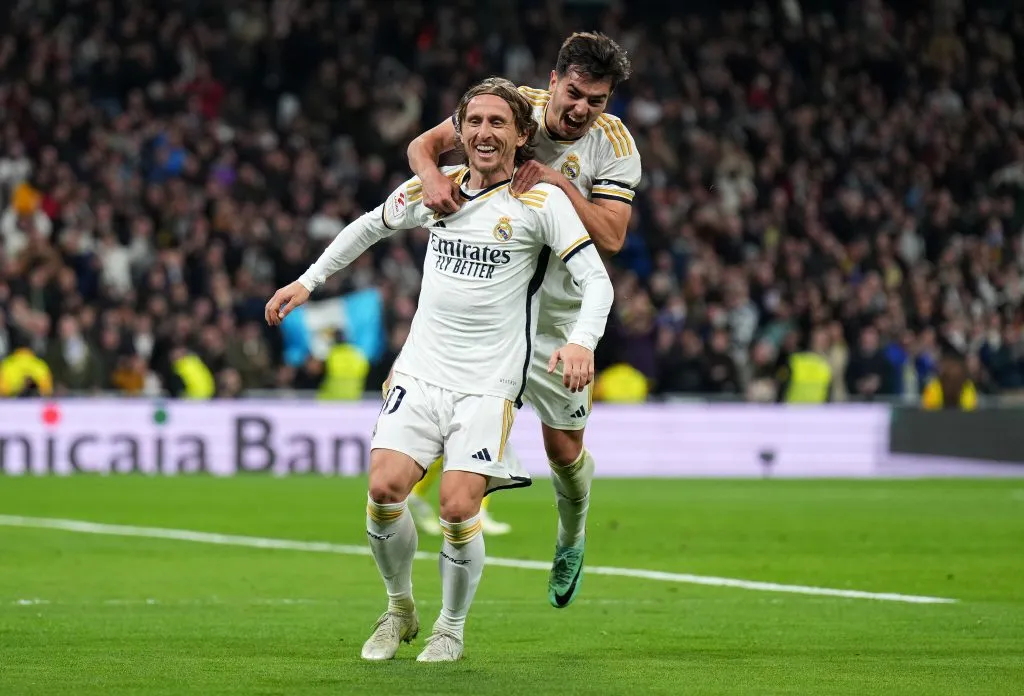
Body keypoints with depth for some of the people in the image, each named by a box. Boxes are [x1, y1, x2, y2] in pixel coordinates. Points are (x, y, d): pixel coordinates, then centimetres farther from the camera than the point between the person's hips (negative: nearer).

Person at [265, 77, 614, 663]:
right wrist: (309, 281, 26)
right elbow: (371, 226, 27)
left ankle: (452, 628, 10)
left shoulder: (541, 201, -5)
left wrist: (583, 341, -29)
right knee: (385, 488, -14)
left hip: (489, 385, -3)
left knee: (458, 508, -16)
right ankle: (400, 608, 12)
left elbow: (596, 278, -11)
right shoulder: (432, 187, 7)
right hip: (420, 372, 3)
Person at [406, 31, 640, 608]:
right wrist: (433, 176, -28)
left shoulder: (616, 146, -11)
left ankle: (572, 539, 36)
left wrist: (561, 183, -29)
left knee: (564, 448, 5)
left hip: (558, 309, -1)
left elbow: (611, 238, -19)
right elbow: (424, 144, -5)